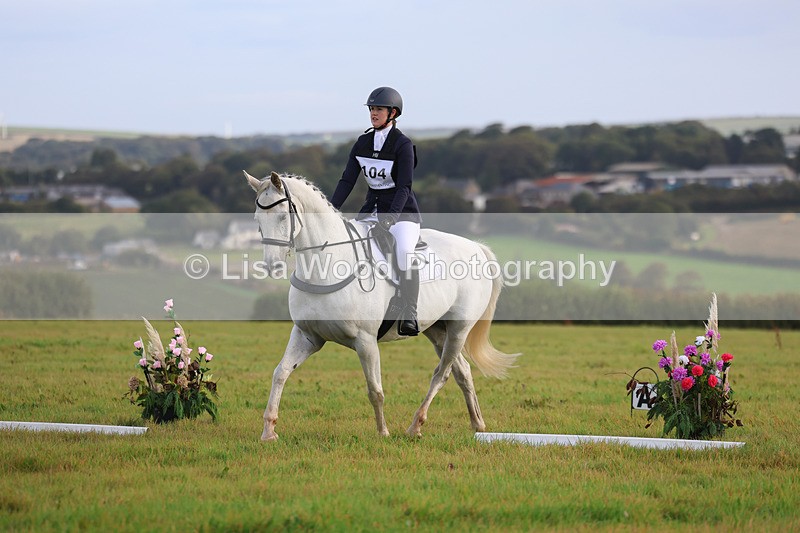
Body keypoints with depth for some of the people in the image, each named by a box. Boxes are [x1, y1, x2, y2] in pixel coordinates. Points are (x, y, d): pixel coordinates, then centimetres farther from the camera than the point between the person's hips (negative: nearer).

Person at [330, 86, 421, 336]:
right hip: (373, 209, 7)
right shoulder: (363, 142, 6)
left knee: (404, 252, -33)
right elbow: (347, 180, 6)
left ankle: (410, 316, -38)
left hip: (402, 211, -7)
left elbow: (404, 187, -17)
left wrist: (391, 216, -31)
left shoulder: (403, 145, -11)